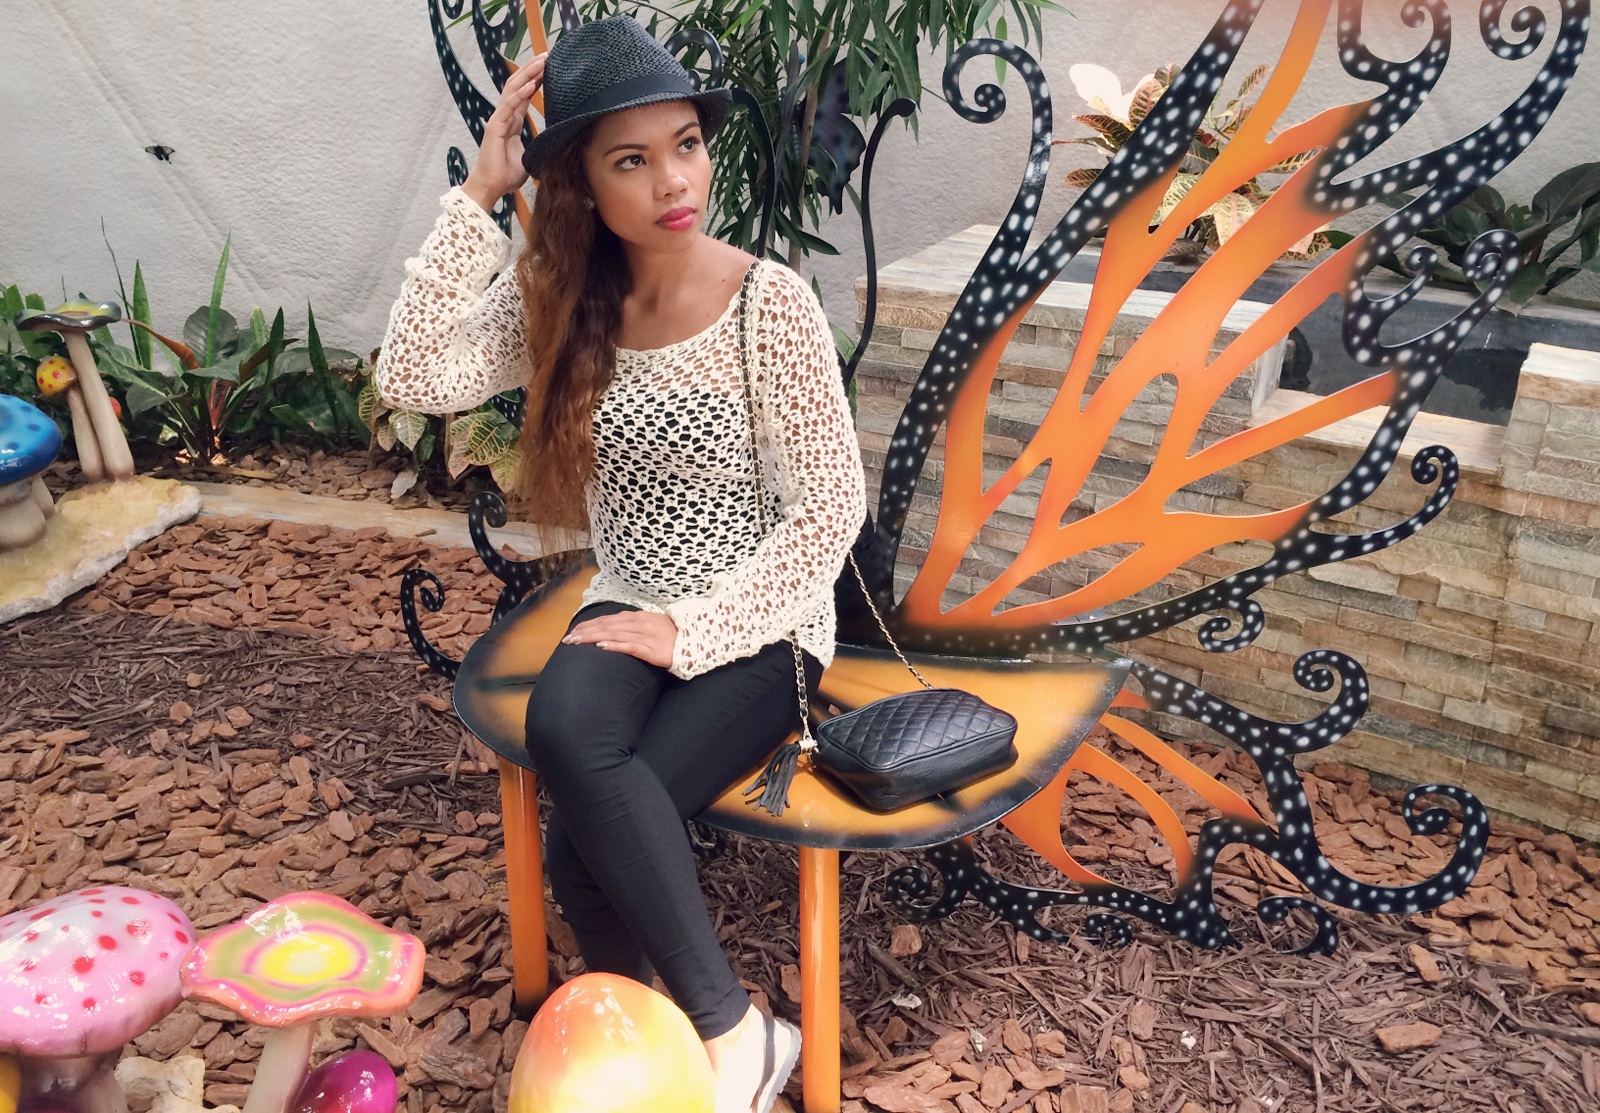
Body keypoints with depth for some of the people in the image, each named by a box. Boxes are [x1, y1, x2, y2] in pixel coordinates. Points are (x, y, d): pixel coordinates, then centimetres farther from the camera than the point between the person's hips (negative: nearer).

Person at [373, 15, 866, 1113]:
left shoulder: (770, 299, -12)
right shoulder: (561, 301, 1)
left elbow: (833, 504, -12)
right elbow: (416, 377, -15)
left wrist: (697, 629, -16)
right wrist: (480, 194, -15)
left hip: (757, 623, -4)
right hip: (630, 610, 4)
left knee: (584, 846, -23)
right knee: (563, 728, -30)